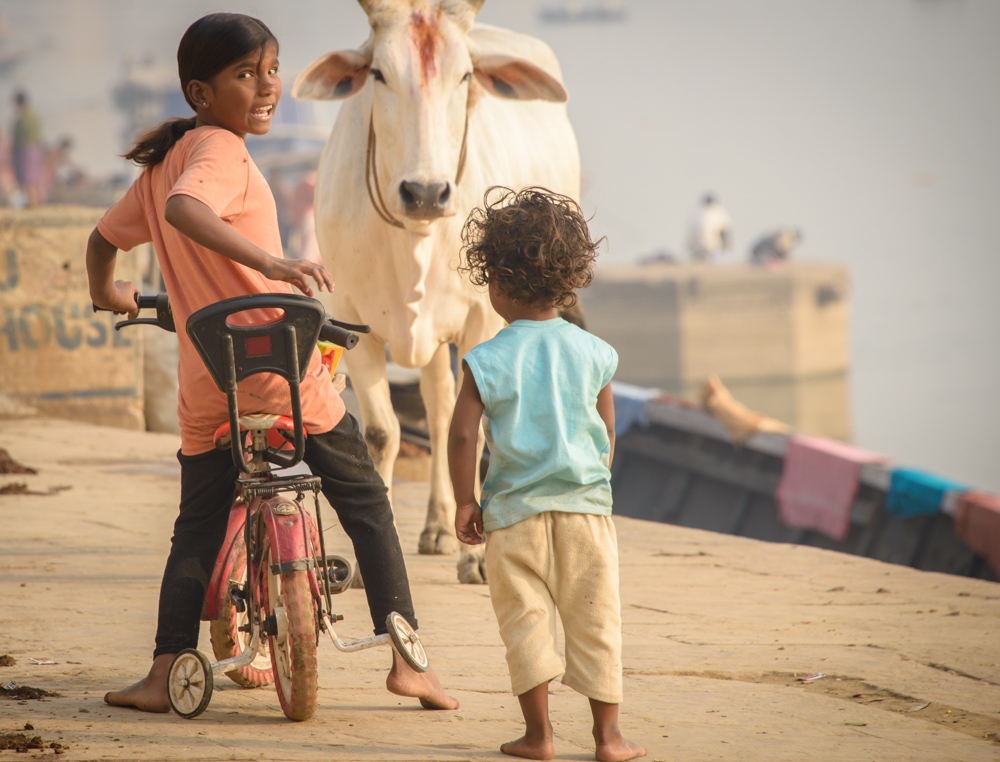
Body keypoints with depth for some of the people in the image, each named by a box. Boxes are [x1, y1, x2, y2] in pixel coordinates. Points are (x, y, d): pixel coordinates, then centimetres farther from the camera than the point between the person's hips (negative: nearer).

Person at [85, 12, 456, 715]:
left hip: (206, 387, 6)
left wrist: (108, 293, 45)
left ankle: (164, 676, 4)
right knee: (367, 505, 8)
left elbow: (103, 240, 24)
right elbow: (185, 209, -33)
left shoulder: (160, 161, 12)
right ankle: (406, 660, 7)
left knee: (197, 531, 14)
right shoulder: (220, 151, -12)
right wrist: (271, 262, -41)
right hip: (283, 368, -6)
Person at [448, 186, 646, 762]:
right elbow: (607, 434, 9)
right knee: (595, 621, 9)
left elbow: (463, 438, -11)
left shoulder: (487, 361, -7)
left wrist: (465, 501, 0)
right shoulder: (594, 354, 0)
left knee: (526, 622, 6)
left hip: (515, 510, -2)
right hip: (586, 505, 2)